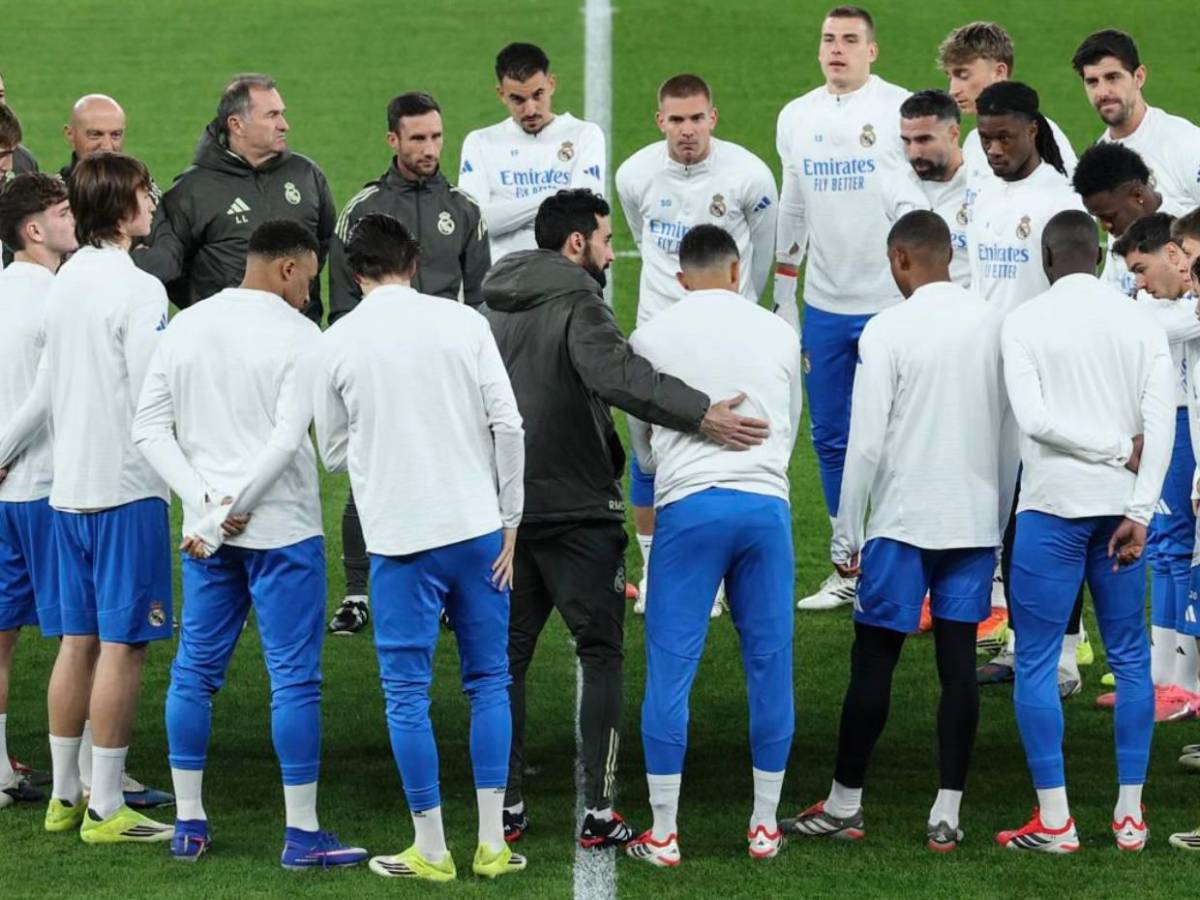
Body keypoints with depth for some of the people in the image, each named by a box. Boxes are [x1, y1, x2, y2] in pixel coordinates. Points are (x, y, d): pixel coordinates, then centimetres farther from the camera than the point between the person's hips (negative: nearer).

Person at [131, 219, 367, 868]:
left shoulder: (184, 328, 7)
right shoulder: (296, 335, -9)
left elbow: (150, 429, 3)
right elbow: (289, 437, -18)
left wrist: (202, 501, -4)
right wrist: (238, 508, -12)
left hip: (204, 532, 5)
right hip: (282, 528, -5)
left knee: (195, 671, 12)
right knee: (294, 676, -1)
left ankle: (189, 824, 16)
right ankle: (302, 834, 1)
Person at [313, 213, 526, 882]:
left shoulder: (338, 343, -2)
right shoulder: (464, 323, 0)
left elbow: (334, 454, 7)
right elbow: (508, 425, -4)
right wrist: (509, 520, 3)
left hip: (400, 536, -2)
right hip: (477, 526, 2)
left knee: (409, 694, 5)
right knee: (489, 682, 11)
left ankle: (431, 850, 8)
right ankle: (493, 842, 9)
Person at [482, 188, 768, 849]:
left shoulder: (496, 309, 13)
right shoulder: (577, 305, -12)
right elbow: (619, 375, -30)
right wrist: (702, 415, -35)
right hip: (575, 509, -6)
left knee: (507, 653, 12)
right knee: (600, 652, 1)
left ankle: (504, 806, 11)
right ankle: (598, 812, -4)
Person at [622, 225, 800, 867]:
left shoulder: (650, 338, 6)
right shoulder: (779, 335, 11)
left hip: (688, 505, -2)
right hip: (766, 501, 2)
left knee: (670, 668, 2)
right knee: (769, 664, 9)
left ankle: (662, 834, 3)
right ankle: (765, 825, 15)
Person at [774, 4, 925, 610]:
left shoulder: (900, 111, -6)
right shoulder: (796, 117, 10)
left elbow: (919, 207, -8)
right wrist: (783, 300, 16)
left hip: (888, 304, -5)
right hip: (823, 306, 5)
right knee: (831, 440, 10)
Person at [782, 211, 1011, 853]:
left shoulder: (889, 330, -10)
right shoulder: (994, 325, 5)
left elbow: (866, 442, -12)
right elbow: (1011, 435, 10)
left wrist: (846, 535, -4)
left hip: (903, 522, -4)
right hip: (976, 521, 5)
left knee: (873, 660, 4)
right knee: (958, 662, 5)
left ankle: (844, 805, 11)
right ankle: (946, 813, 4)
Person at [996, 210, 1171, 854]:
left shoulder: (1025, 323, -4)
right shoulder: (1140, 324, 4)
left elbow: (1033, 418, -14)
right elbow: (1161, 424, -4)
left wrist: (1121, 453, -6)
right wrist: (1139, 513, -5)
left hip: (1053, 506, -3)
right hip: (1121, 507, 3)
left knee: (1036, 661, 2)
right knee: (1129, 656, 11)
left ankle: (1054, 820, -1)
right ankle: (1130, 815, 11)